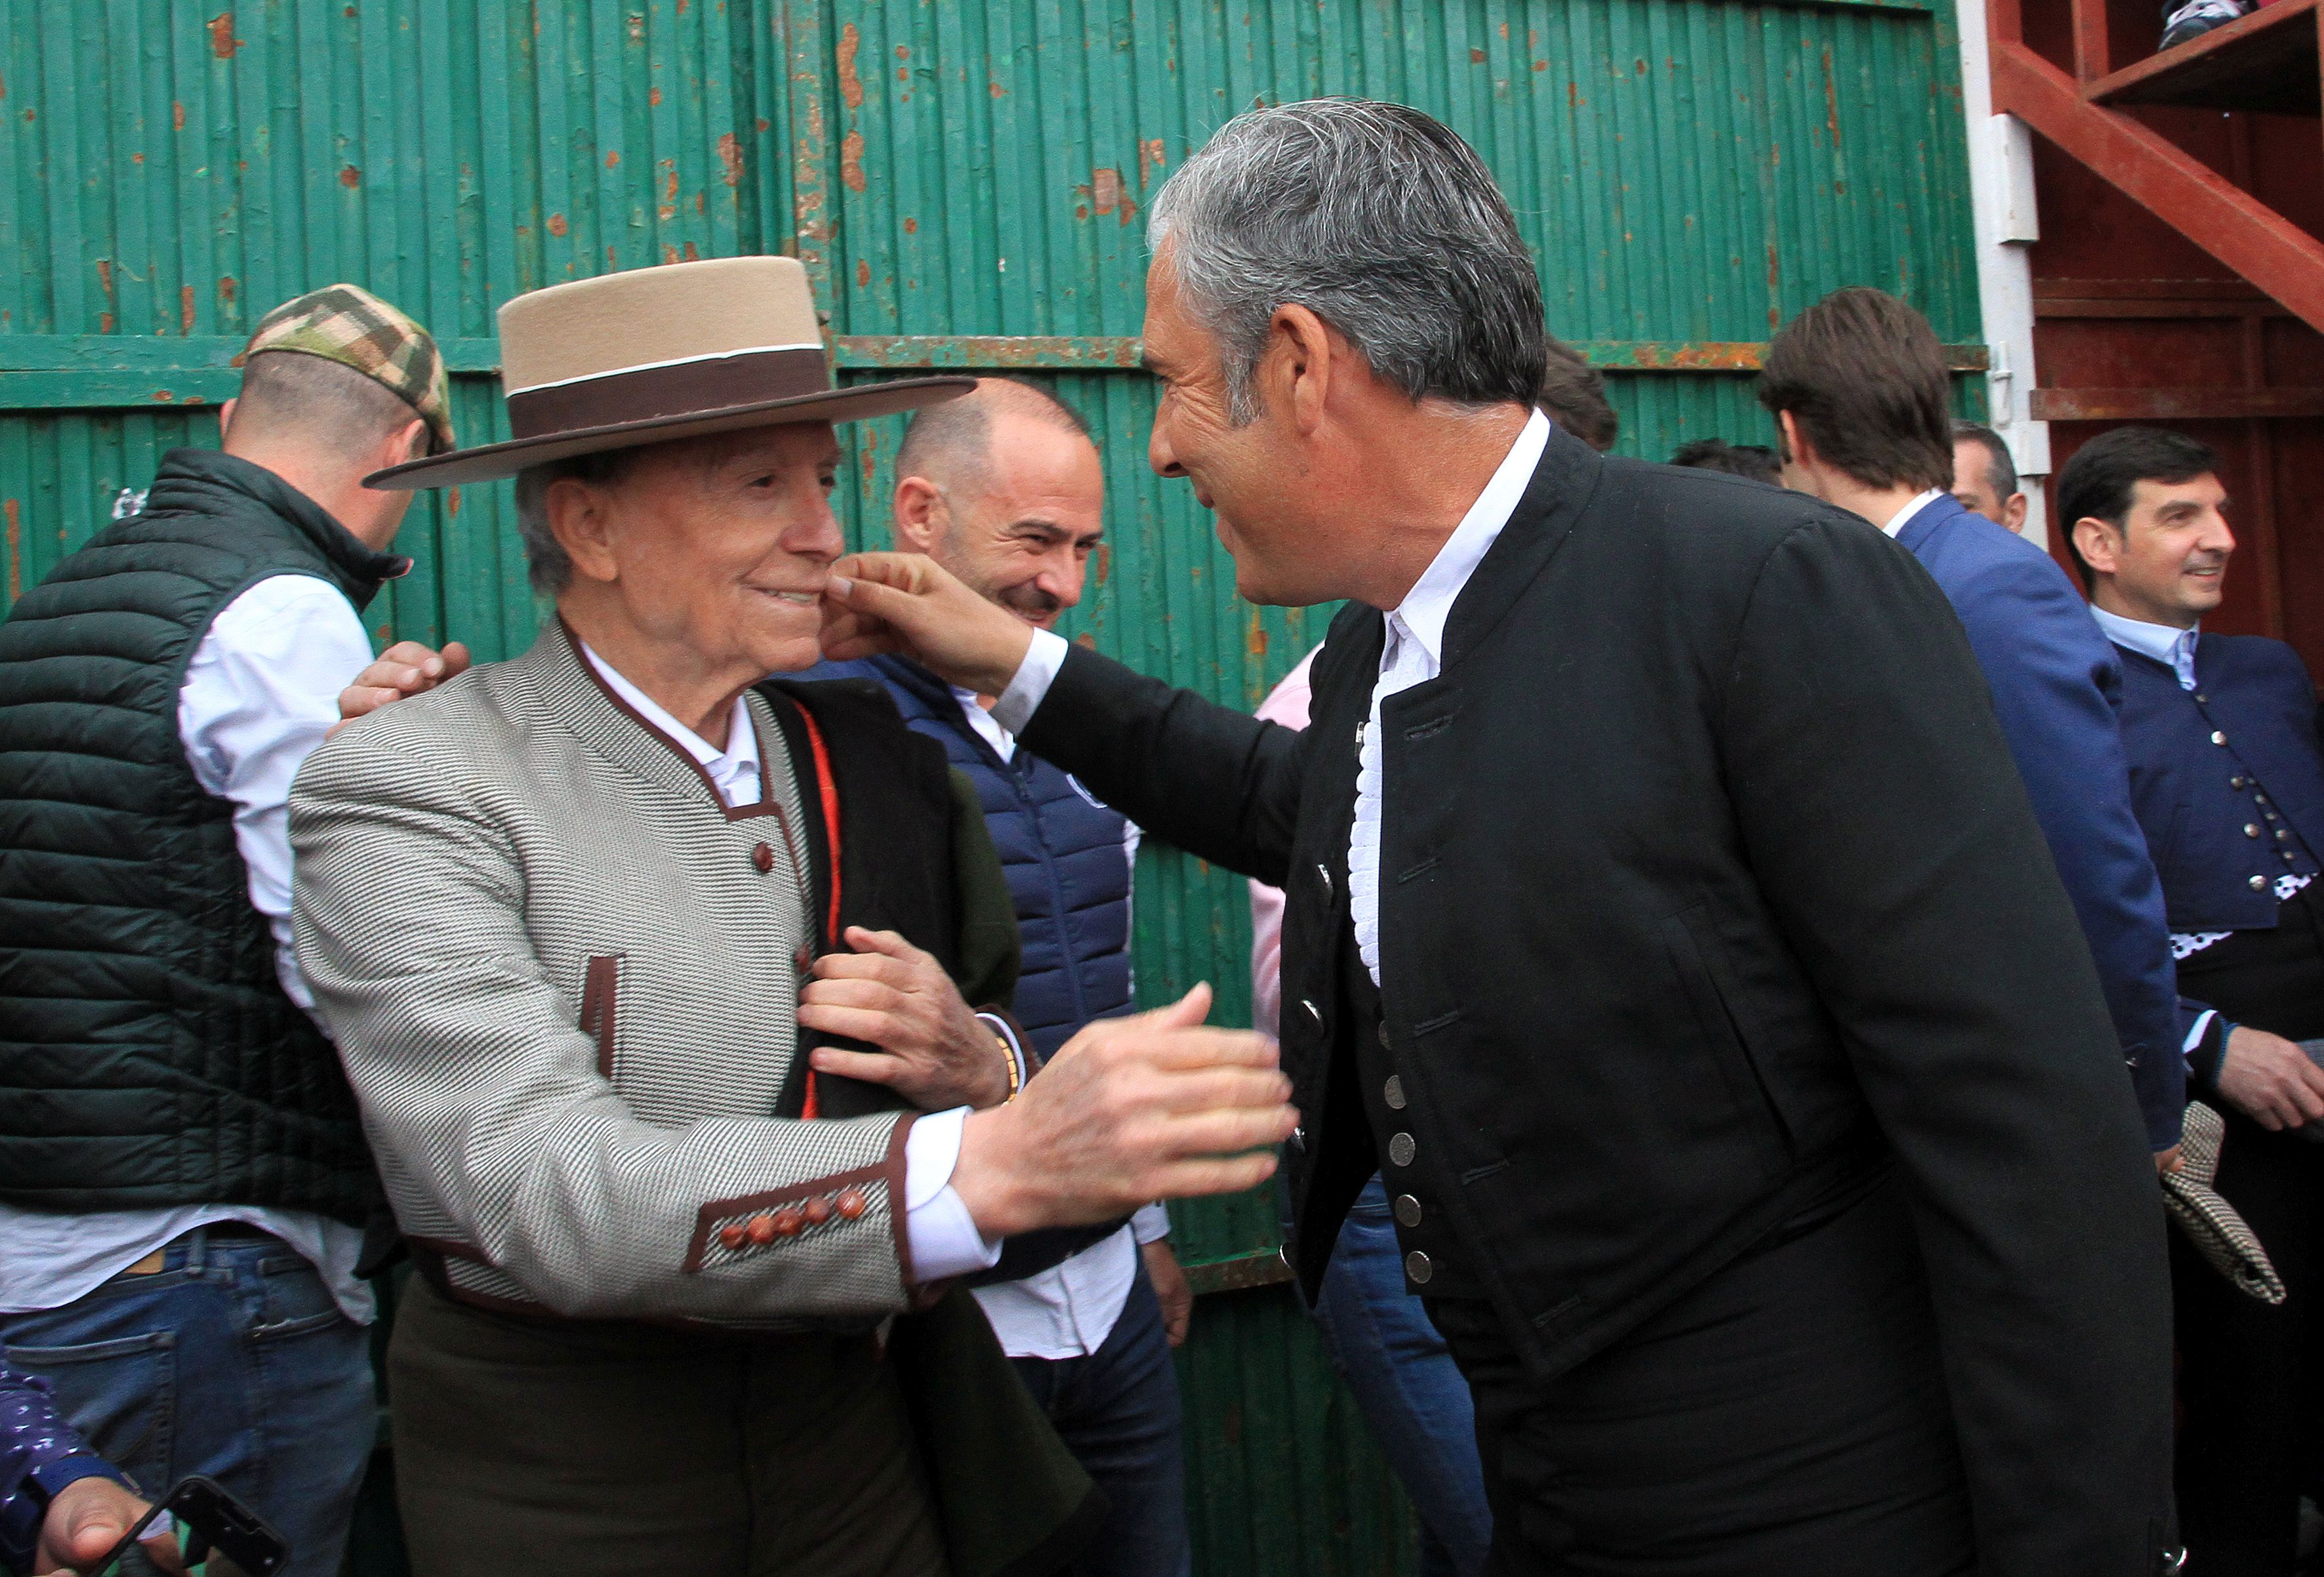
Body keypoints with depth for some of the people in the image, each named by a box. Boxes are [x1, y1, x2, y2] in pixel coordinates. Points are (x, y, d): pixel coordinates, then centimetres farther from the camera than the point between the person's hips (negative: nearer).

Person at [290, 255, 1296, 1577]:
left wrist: (978, 1064, -17)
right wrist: (989, 1164, -39)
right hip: (562, 1471, -4)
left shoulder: (878, 758, -2)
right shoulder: (411, 795, -16)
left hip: (864, 1426, 4)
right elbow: (549, 1196, -28)